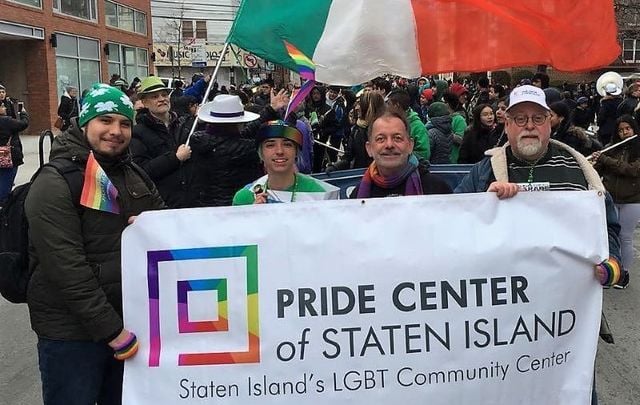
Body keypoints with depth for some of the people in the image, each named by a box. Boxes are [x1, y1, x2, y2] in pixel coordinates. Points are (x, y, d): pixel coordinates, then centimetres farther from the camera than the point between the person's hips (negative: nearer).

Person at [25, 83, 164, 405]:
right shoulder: (55, 184, -13)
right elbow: (67, 268, -20)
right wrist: (111, 329, -21)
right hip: (72, 333, -6)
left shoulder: (133, 174, 9)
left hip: (129, 320, 7)